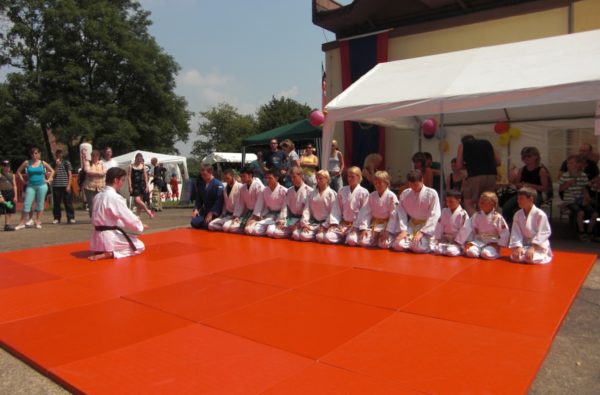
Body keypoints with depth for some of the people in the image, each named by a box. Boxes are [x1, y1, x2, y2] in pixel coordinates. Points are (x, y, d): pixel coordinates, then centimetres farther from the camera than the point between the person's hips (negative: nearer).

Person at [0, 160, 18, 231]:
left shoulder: (12, 175, 11)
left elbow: (14, 186, 10)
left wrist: (15, 196, 3)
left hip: (10, 193, 5)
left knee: (9, 210, 7)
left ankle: (7, 225, 13)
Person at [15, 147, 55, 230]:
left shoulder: (42, 163, 3)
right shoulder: (27, 163, 3)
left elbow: (52, 171, 13)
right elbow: (18, 171, 12)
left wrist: (48, 180, 5)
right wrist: (23, 181, 5)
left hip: (42, 186, 0)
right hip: (30, 186, 0)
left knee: (40, 204, 4)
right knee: (26, 204, -3)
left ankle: (38, 222, 11)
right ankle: (22, 223, 2)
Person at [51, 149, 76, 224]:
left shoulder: (67, 163, 5)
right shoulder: (54, 163, 10)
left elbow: (69, 175, 2)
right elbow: (53, 175, 2)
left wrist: (69, 185, -6)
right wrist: (57, 166, -8)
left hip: (65, 186, -2)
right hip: (56, 186, 2)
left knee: (68, 202, -3)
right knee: (56, 203, 5)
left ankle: (71, 218, 0)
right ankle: (57, 218, 14)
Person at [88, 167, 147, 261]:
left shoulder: (98, 196, 9)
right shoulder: (115, 197, -19)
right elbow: (128, 217, -14)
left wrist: (133, 219, 15)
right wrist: (140, 225, 6)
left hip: (98, 237, 9)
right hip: (110, 236, -9)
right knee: (139, 246, 6)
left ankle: (100, 252, 12)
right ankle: (108, 255, -8)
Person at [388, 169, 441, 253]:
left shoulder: (432, 194, -10)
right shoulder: (404, 194, -1)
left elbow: (434, 216, -12)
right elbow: (401, 213, -1)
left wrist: (421, 232, -18)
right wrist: (403, 230, -13)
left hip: (426, 226, -3)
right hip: (410, 225, 3)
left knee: (418, 247, -27)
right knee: (398, 245, -19)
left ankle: (430, 242, 6)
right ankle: (411, 241, 11)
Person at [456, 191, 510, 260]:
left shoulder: (497, 217, -5)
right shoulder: (476, 216, 2)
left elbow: (505, 233, -4)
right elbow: (467, 229, -1)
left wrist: (498, 245, -10)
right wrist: (467, 242, -6)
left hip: (492, 243, -3)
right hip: (478, 241, 3)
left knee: (487, 254, -32)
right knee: (471, 252, -26)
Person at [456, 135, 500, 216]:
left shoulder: (462, 145, 15)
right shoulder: (487, 143, 24)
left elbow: (459, 165, 8)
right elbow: (498, 161, 20)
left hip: (474, 176, -4)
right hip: (491, 176, 4)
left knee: (469, 204, 3)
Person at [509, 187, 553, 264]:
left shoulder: (540, 214, -14)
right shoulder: (517, 215, 0)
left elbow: (543, 233, -15)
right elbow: (516, 233, -3)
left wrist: (533, 248, -22)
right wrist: (518, 247, -16)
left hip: (538, 245, -3)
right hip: (524, 245, 3)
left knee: (532, 258, -29)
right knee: (515, 257, -23)